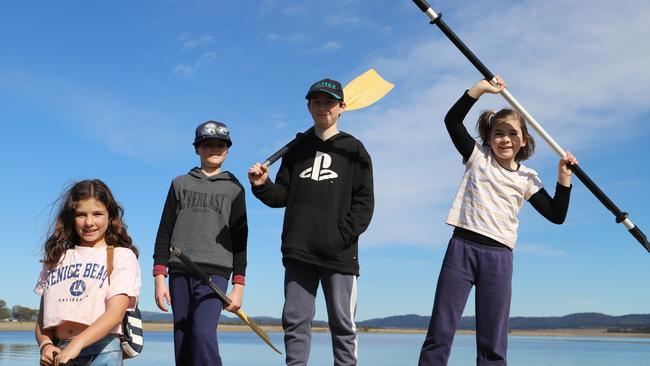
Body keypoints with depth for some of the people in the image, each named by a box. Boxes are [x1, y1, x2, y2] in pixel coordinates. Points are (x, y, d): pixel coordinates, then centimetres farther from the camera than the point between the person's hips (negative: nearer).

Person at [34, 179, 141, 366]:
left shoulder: (122, 256, 4)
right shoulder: (57, 258, 17)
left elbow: (115, 313, -8)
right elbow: (42, 318, 14)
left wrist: (77, 344, -19)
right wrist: (45, 345, -5)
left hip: (102, 351, -3)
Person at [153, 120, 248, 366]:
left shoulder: (234, 188, 12)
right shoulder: (180, 184, 15)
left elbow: (240, 240, 8)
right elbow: (165, 232, 11)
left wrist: (238, 285, 1)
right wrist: (159, 277, 2)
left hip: (215, 272, -2)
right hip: (179, 273, 3)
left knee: (203, 333, -21)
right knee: (182, 343, 1)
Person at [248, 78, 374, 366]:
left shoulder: (353, 149, 6)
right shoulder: (297, 148, 16)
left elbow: (364, 201, 0)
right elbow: (282, 196, 13)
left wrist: (344, 236, -13)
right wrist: (262, 186, -8)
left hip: (339, 253, -3)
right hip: (298, 250, 3)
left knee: (342, 324, 2)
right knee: (295, 321, 4)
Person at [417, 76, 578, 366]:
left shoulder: (527, 178, 11)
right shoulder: (478, 157, 8)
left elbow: (556, 215, 7)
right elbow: (452, 120, -2)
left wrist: (564, 179, -3)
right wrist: (480, 89, -9)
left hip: (499, 256, 1)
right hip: (462, 247, -1)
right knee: (440, 333, -3)